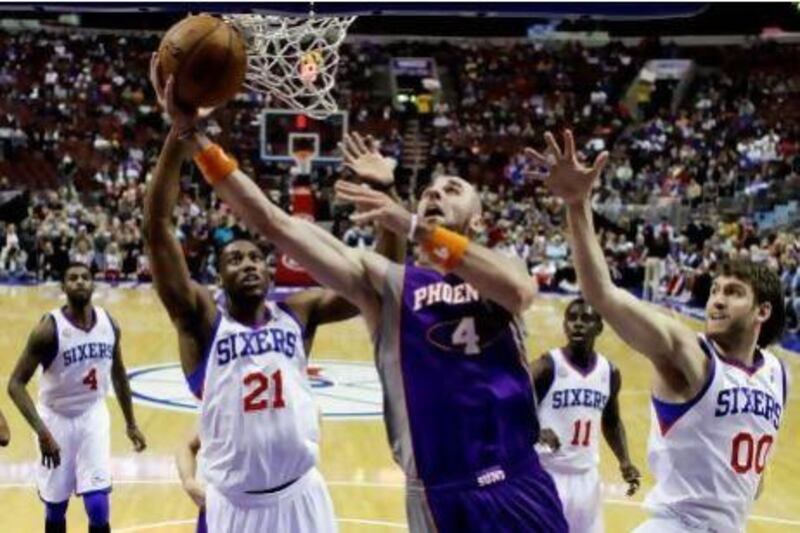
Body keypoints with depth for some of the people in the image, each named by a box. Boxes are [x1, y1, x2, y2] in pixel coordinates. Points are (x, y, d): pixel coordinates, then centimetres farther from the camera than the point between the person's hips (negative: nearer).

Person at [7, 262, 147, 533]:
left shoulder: (109, 323, -5)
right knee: (55, 508, 8)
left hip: (93, 417, 3)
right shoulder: (49, 329, -19)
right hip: (57, 419, -2)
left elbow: (118, 374, 11)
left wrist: (131, 423, 14)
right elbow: (16, 383, -20)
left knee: (98, 507, -5)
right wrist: (41, 431, -31)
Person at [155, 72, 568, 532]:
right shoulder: (386, 281, 4)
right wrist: (194, 136, -11)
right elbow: (274, 223, -4)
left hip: (520, 486, 1)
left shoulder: (502, 274, 5)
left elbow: (517, 291, -21)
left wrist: (415, 228, -28)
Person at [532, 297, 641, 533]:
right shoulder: (547, 367, -13)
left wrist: (624, 462, 6)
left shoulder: (610, 373, 4)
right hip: (547, 473, -5)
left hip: (586, 476, 5)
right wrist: (536, 432, -35)